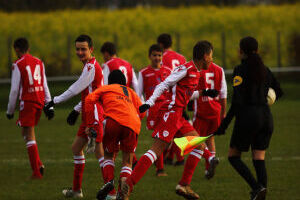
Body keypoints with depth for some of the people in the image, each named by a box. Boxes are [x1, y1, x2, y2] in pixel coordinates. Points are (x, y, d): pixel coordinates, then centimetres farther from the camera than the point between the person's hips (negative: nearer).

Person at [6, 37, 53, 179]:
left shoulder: (18, 65, -7)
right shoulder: (39, 62, 12)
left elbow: (14, 89, -7)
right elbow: (45, 86, 12)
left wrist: (10, 110, 2)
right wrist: (49, 106, 14)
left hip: (27, 102, -6)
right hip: (40, 101, 6)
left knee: (29, 136, -2)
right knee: (26, 133, 20)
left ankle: (36, 172, -5)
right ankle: (38, 164, 8)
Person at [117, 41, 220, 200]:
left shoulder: (195, 72, 19)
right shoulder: (186, 69, -10)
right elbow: (164, 85, -14)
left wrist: (202, 93, 24)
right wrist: (150, 102, -22)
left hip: (177, 115, 10)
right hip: (170, 113, -10)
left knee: (199, 145, 8)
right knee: (157, 149, -16)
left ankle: (184, 185, 10)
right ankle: (128, 184, -19)